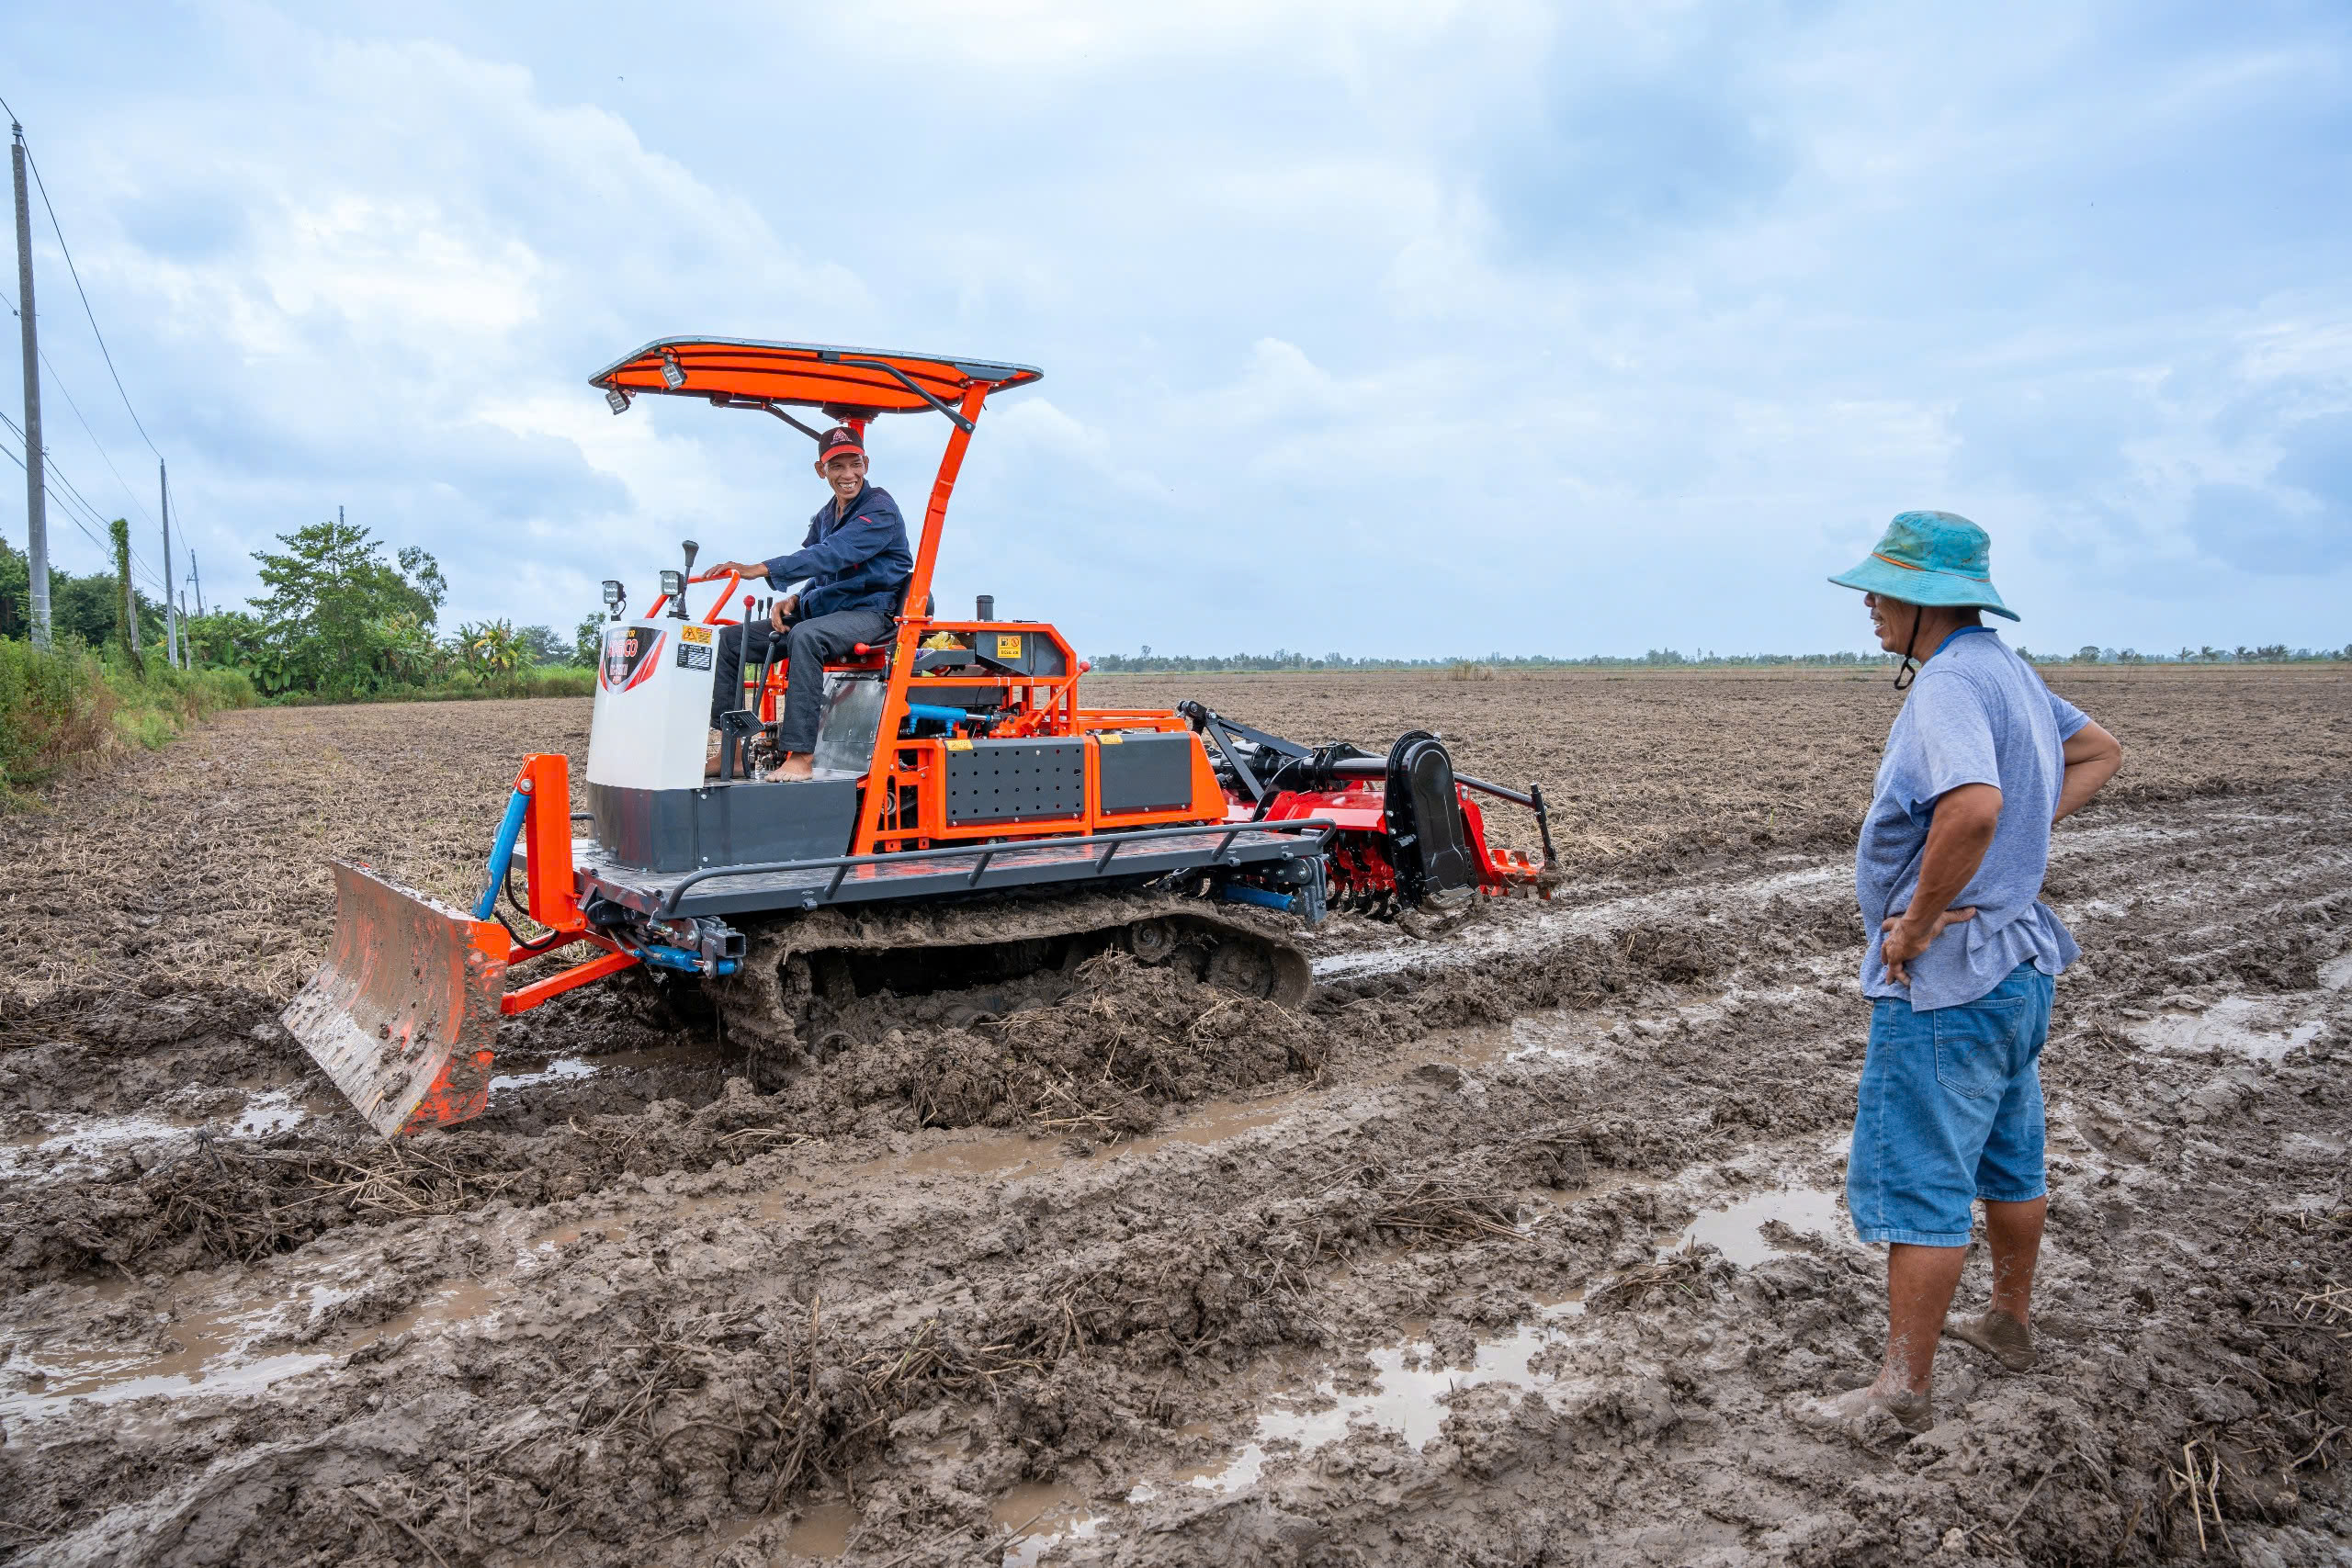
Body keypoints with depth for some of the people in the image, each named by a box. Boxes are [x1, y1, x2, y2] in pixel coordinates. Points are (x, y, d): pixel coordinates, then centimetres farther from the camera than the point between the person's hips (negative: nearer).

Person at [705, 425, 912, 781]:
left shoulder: (880, 511, -12)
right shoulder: (824, 517, 16)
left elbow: (831, 555, -26)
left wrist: (761, 569, -33)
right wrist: (793, 599, -2)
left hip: (869, 614, -9)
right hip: (825, 611, 9)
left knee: (805, 636, -40)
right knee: (730, 640, 0)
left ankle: (800, 756, -43)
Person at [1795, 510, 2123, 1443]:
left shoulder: (1950, 683, -23)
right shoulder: (2011, 672, 10)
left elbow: (1972, 808, -40)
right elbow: (2101, 753, 25)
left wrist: (1917, 921, -26)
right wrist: (2029, 833, 12)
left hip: (1944, 979, -10)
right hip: (2019, 962, 11)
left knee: (1917, 1185, -1)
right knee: (2010, 1159, 23)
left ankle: (1905, 1391, 8)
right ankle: (2009, 1325, 41)